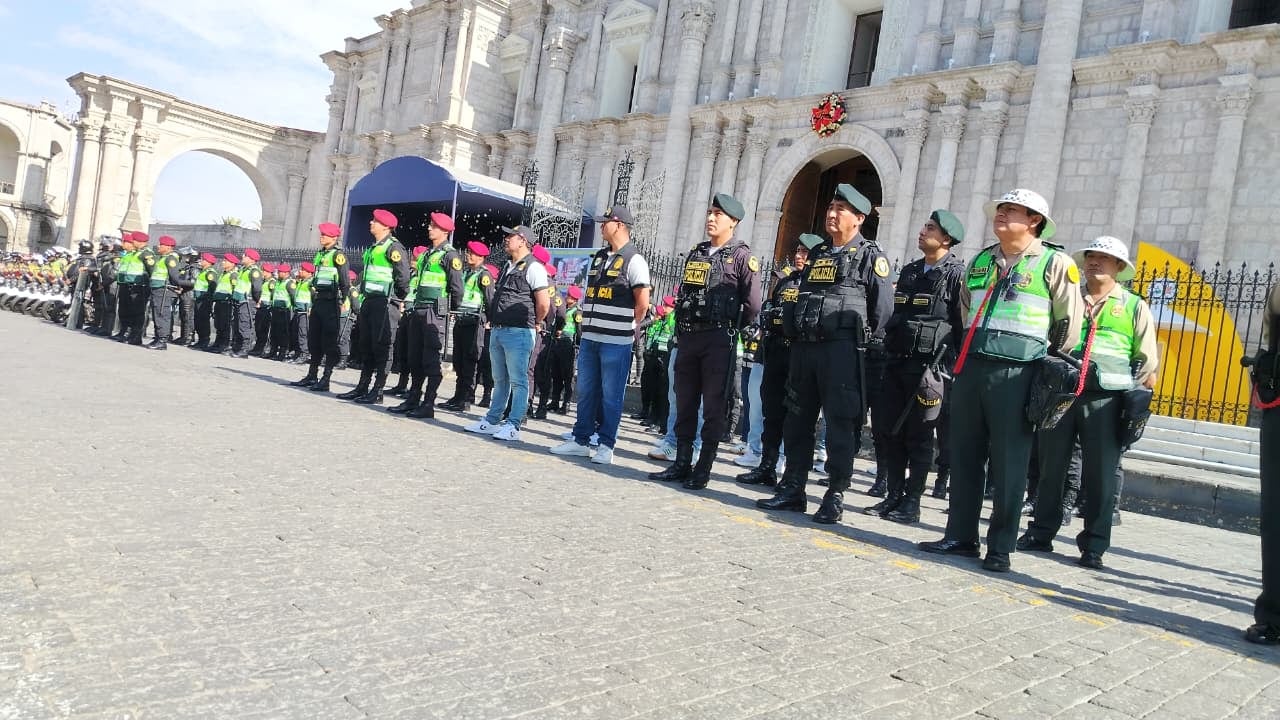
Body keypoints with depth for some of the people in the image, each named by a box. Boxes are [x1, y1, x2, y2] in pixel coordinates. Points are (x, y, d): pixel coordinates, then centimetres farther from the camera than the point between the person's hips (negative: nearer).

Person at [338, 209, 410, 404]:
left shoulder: (393, 247, -11)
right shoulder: (373, 248, 18)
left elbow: (404, 276, -17)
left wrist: (400, 300, -8)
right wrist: (364, 297, 19)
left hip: (385, 303, -10)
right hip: (369, 301, 10)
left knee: (381, 347, -5)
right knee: (365, 346, 12)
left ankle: (377, 392, -1)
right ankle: (362, 388, 19)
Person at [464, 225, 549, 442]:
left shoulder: (533, 268, -10)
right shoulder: (508, 267, 17)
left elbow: (544, 303, -14)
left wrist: (535, 323, -1)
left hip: (519, 333, -9)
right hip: (498, 331, 9)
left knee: (518, 381, -3)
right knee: (500, 379, 15)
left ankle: (513, 426, 0)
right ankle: (491, 421, 22)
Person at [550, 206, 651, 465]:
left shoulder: (633, 260, -7)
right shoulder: (598, 258, 15)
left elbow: (642, 303, -10)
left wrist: (624, 327, -2)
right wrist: (586, 325, 14)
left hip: (616, 342, -7)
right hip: (589, 337, 7)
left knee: (611, 395, 0)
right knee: (585, 391, 11)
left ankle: (606, 446, 8)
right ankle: (580, 440, 20)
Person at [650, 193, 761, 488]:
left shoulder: (742, 256, -4)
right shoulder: (696, 253, 15)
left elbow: (753, 304, -8)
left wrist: (731, 328, 3)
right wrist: (681, 329, 13)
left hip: (719, 341, -6)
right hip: (688, 338, 6)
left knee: (713, 407, -1)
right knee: (684, 404, 9)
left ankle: (703, 470, 5)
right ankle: (681, 464, 18)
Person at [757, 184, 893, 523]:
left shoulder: (871, 256, -1)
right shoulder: (817, 253, 19)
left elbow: (883, 307, -7)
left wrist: (863, 340, -3)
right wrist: (796, 331, 12)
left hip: (842, 351, -7)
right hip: (804, 348, 7)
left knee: (840, 425, -3)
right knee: (797, 421, 9)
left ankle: (835, 498, 4)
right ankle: (792, 490, 18)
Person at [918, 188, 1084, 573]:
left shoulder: (1055, 263, -2)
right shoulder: (981, 260, 16)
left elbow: (1069, 323, 1)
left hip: (1016, 374, -6)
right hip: (970, 367, 6)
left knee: (1008, 464, -1)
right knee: (964, 457, 8)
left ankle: (1000, 547, 7)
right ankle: (960, 535, 17)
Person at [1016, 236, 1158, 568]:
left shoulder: (1135, 307, 8)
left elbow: (1146, 362, 7)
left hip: (1104, 401, -2)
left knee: (1100, 475, 0)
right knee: (1050, 468, 7)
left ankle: (1094, 546, 8)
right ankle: (1041, 533, 17)